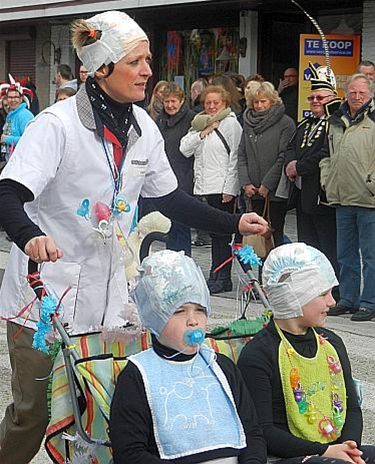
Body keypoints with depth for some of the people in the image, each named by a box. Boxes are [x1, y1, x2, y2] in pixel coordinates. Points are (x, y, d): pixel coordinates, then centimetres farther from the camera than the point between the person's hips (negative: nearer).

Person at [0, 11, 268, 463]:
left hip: (106, 295, 6)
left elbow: (169, 198, 15)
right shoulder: (58, 123, -16)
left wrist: (234, 223, 9)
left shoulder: (142, 127, 4)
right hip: (47, 291, -5)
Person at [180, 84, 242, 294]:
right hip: (204, 186, 6)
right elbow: (185, 149, 7)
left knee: (221, 234, -5)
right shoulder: (200, 123, 16)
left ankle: (221, 278, 0)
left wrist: (229, 189, -12)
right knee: (214, 233, 8)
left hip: (222, 188, -6)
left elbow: (236, 158, -8)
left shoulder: (231, 124, -3)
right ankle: (217, 277, 12)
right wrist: (203, 132, -5)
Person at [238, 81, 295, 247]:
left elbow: (284, 157, -11)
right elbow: (242, 155, 12)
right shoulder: (248, 123, 12)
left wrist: (267, 185, -12)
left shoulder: (285, 123, -6)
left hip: (276, 190, -5)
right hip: (253, 191, 5)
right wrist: (245, 183, 0)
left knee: (275, 233, -3)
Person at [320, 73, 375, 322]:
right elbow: (327, 155, 26)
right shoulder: (337, 121, 16)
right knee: (346, 255, 14)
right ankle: (348, 299, 24)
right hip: (342, 199, 7)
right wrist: (327, 181, 15)